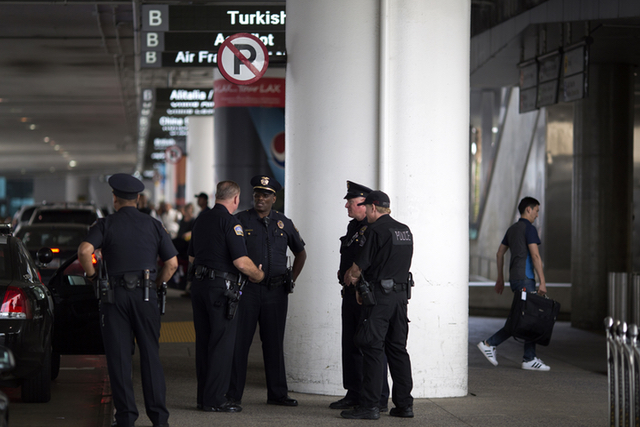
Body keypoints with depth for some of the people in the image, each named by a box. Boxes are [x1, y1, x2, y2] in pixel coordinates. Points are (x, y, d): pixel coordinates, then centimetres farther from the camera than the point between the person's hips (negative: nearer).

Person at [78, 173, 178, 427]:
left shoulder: (105, 224, 0)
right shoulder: (153, 225, 8)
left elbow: (84, 250, -17)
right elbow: (172, 263, 4)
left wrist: (91, 274, 0)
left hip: (115, 295, -1)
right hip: (145, 295, 2)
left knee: (119, 357, 3)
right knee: (150, 355, 7)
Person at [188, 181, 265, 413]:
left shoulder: (201, 219, 13)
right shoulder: (230, 222, -12)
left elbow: (192, 257, 22)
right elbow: (241, 262, -17)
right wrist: (258, 275, 0)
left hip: (198, 284, 8)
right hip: (221, 287, -8)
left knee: (204, 341, 12)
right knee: (222, 343, -3)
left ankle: (203, 396, 16)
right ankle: (215, 400, -3)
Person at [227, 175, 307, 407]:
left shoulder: (283, 223, 9)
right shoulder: (241, 220, 0)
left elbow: (300, 253, 21)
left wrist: (291, 281, 13)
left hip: (276, 292, 3)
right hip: (247, 289, -3)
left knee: (274, 343, 8)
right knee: (239, 341, -2)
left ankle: (277, 394, 15)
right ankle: (232, 394, 3)